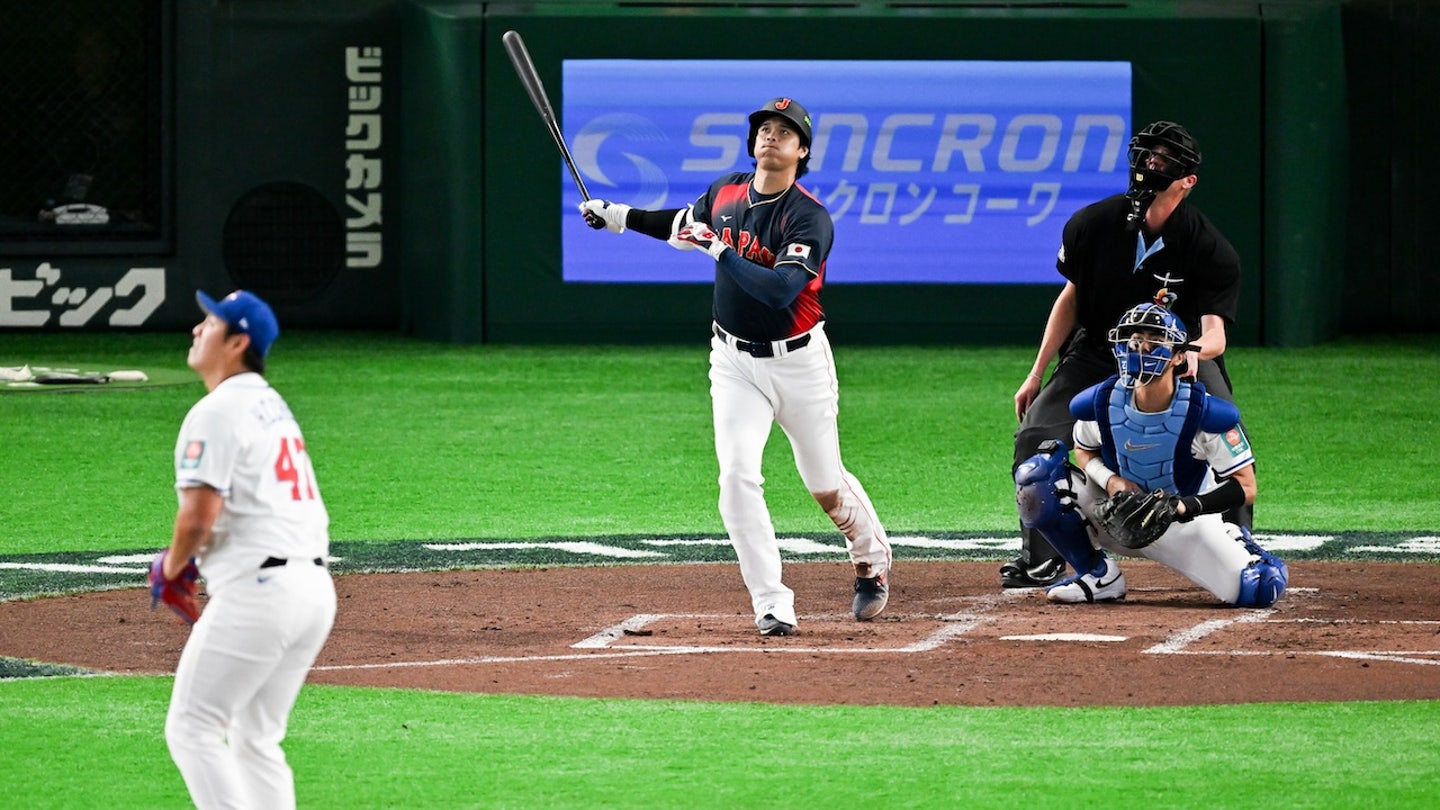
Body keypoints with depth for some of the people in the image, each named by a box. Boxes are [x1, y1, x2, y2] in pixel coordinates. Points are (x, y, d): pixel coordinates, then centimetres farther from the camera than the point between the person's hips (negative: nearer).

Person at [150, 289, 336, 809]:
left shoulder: (217, 412, -10)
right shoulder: (273, 406, 20)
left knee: (192, 728, -5)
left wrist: (172, 566, 0)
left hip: (256, 590, -9)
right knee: (256, 738, 16)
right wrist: (199, 561, 20)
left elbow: (200, 514, -18)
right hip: (313, 586, 9)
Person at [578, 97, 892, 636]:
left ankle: (872, 559, 40)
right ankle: (772, 606, -11)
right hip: (735, 362, 4)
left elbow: (781, 290, -33)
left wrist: (719, 250, -33)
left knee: (826, 486, 10)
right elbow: (687, 225, 22)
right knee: (737, 477, -14)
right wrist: (619, 217, 15)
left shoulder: (810, 219, -19)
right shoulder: (727, 192, 0)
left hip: (798, 362, -4)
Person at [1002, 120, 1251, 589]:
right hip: (1097, 352, 2)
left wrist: (1194, 350, -58)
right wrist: (1037, 374, 1)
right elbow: (1072, 297, -1)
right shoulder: (1092, 225, -17)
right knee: (1035, 437, -12)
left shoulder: (1211, 251, -25)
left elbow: (1215, 334, -32)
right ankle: (1040, 561, 7)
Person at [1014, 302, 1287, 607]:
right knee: (1036, 476, -20)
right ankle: (1098, 576, -3)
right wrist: (1111, 481, -17)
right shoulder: (1101, 403, -14)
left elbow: (1246, 487, -19)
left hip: (1187, 524, -2)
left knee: (1260, 590, -23)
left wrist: (1185, 506, -34)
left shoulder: (1205, 413, -23)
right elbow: (1085, 450, 7)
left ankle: (1235, 544, 17)